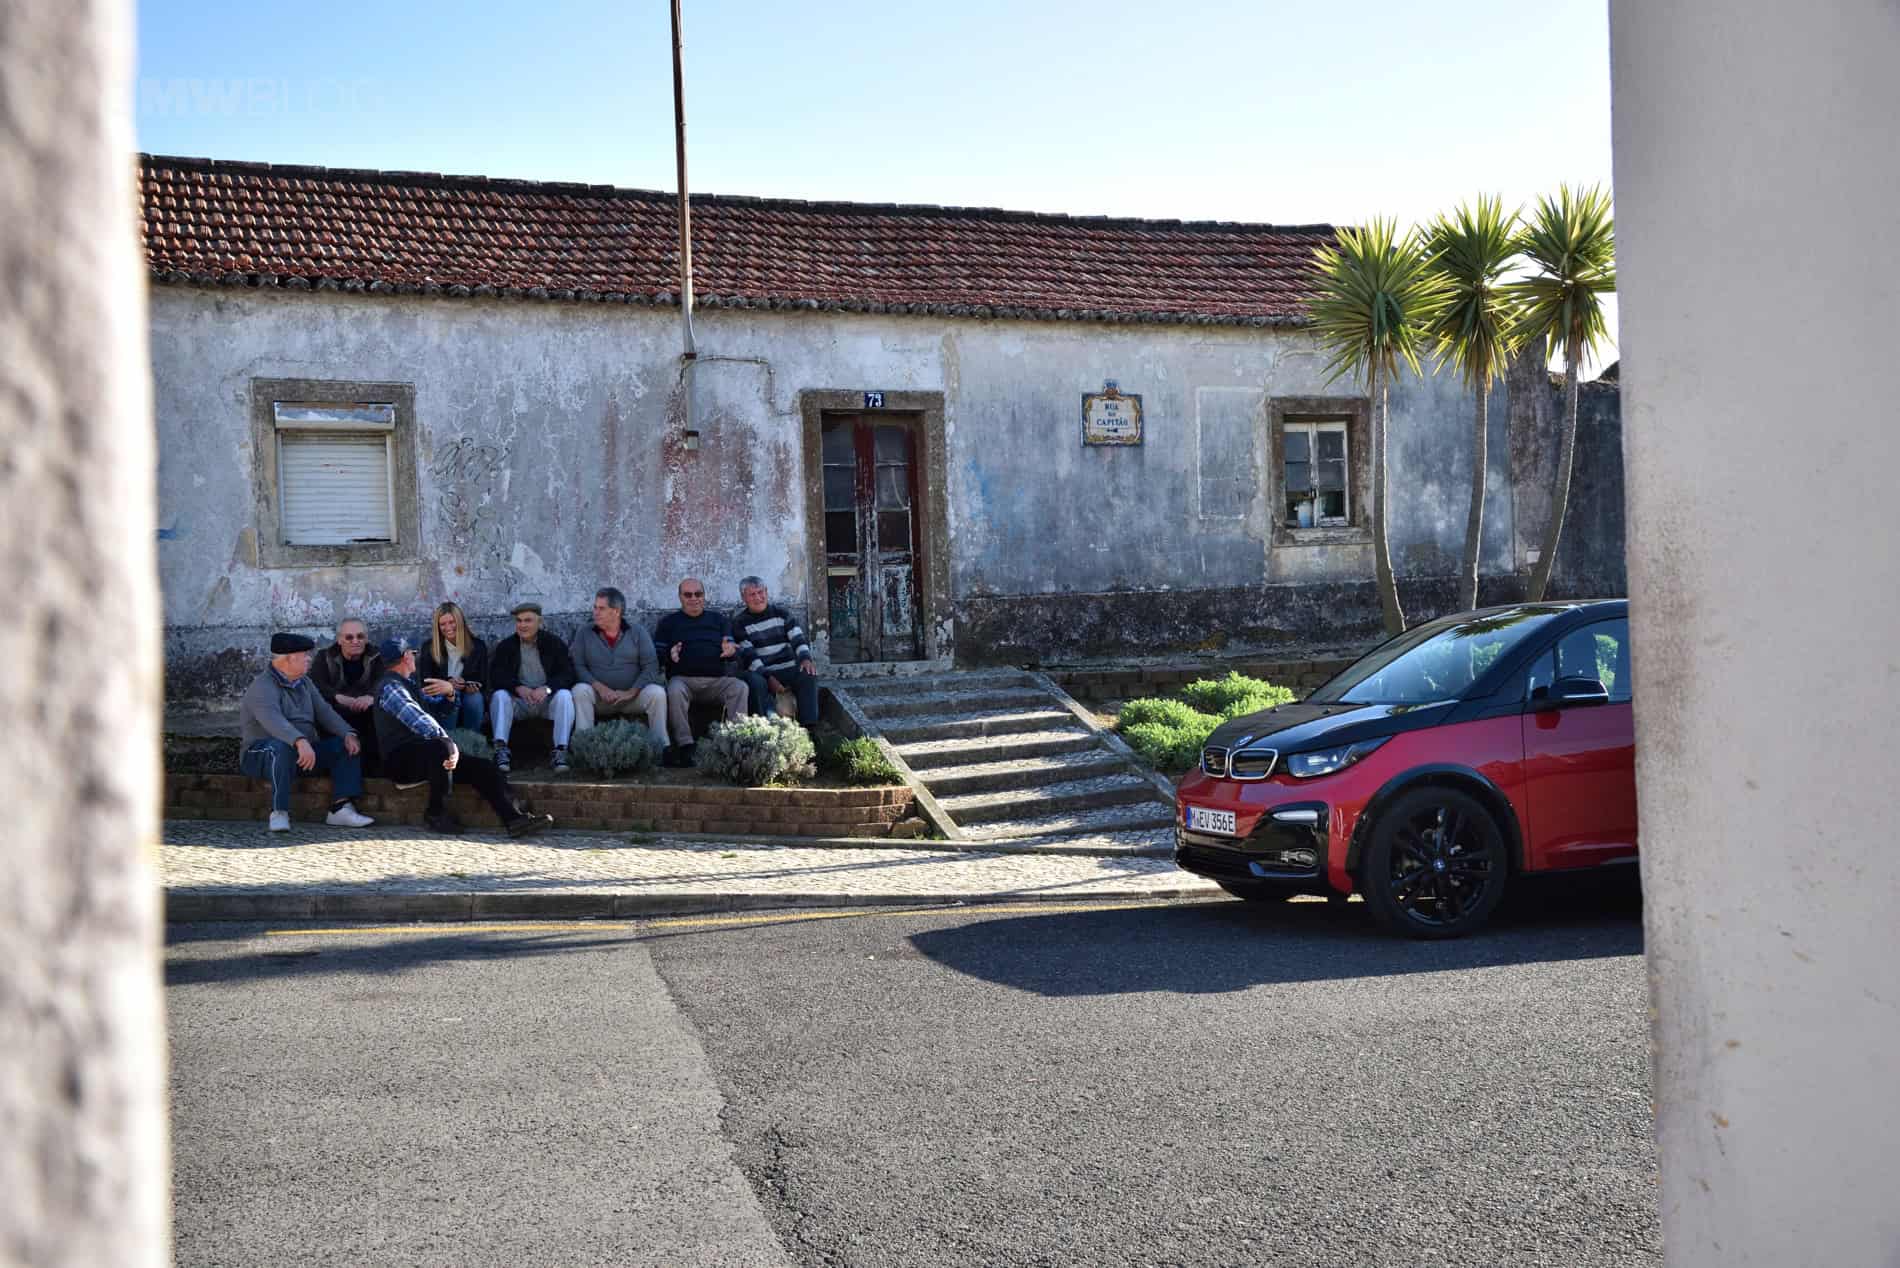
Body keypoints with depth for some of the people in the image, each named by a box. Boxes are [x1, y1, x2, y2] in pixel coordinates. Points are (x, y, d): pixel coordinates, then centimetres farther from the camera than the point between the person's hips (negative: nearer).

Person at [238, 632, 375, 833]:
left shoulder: (305, 683, 16)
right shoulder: (262, 687, -14)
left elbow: (324, 712, 10)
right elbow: (273, 720, -32)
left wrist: (348, 734, -10)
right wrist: (300, 741, -49)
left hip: (304, 752, 8)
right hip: (261, 753, -8)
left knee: (346, 745, -8)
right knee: (282, 747, -40)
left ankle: (341, 809, -19)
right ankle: (279, 813, -36)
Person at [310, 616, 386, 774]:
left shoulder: (376, 657, 10)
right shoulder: (324, 657, 10)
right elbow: (315, 684, -8)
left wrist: (371, 696, -33)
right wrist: (339, 697, -29)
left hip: (367, 714, 0)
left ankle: (372, 770, -14)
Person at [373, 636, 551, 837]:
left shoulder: (408, 684, 21)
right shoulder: (390, 687, -11)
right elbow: (421, 722, -24)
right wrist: (450, 745, -31)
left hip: (427, 756, 9)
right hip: (401, 759, -9)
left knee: (483, 767, -7)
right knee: (442, 747, -39)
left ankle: (515, 818, -19)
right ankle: (436, 813, -23)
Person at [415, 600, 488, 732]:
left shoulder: (478, 646, 0)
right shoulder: (428, 648, -1)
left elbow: (482, 681, 2)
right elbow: (425, 682, -3)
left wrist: (466, 685, -21)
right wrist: (448, 683, -21)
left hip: (469, 693, 1)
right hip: (440, 697, -1)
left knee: (475, 697, -34)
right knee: (449, 698, -36)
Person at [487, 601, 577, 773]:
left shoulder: (554, 644, 5)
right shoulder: (505, 646, 8)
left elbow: (567, 674, -5)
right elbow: (496, 676, -4)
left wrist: (547, 688, -26)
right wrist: (518, 688, -24)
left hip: (547, 699, -1)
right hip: (518, 701, 1)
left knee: (565, 696, -30)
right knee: (499, 696, -27)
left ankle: (561, 751, -36)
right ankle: (501, 749, -37)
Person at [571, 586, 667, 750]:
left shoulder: (638, 632, 6)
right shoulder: (585, 634, 8)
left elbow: (651, 667, -3)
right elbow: (578, 666, -2)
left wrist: (631, 692, -16)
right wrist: (599, 687, -18)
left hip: (632, 697, 0)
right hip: (599, 698, 1)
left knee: (657, 692, -28)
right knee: (580, 690, -29)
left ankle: (662, 747, -20)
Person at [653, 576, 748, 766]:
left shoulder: (719, 620, 22)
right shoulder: (668, 622, 19)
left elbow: (735, 656, 13)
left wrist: (731, 652, -13)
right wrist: (669, 655, -12)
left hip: (716, 680, 1)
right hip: (683, 678, -1)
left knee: (740, 686, -28)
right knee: (675, 690, -35)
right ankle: (684, 746, -35)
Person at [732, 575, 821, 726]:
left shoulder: (781, 614, 12)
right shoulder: (739, 623, 3)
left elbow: (798, 638, 4)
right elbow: (748, 656, -7)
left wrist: (805, 658, -19)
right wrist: (769, 678, -20)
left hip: (787, 669, 3)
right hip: (759, 673, -3)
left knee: (809, 675, -25)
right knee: (756, 682, -36)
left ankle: (808, 726, -27)